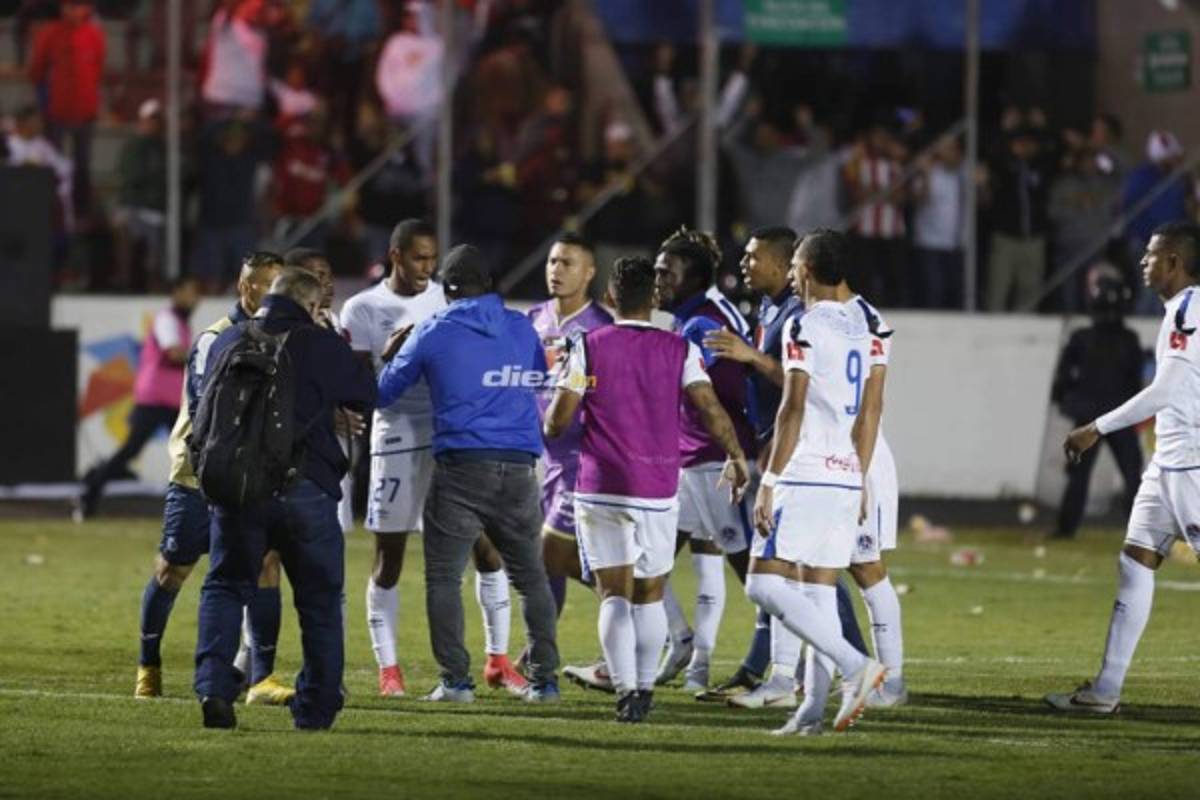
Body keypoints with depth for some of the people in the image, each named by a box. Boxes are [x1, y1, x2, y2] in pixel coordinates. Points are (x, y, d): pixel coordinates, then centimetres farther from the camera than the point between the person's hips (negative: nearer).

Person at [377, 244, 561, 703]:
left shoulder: (433, 334, 1)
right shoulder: (521, 329, 9)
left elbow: (382, 394, 11)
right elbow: (539, 379, 28)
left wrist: (389, 355, 30)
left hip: (461, 467, -3)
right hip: (519, 467, 3)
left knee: (444, 576, 3)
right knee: (530, 575, 12)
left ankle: (455, 680, -5)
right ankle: (544, 679, 10)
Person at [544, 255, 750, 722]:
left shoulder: (588, 347, -2)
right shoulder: (680, 350, 1)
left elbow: (557, 422, -4)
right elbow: (710, 410, -8)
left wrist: (550, 426, 19)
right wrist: (737, 458, 4)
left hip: (600, 489, -1)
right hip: (658, 490, 1)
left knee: (614, 594, -2)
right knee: (650, 595, 16)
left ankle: (626, 689, -17)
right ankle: (644, 688, 21)